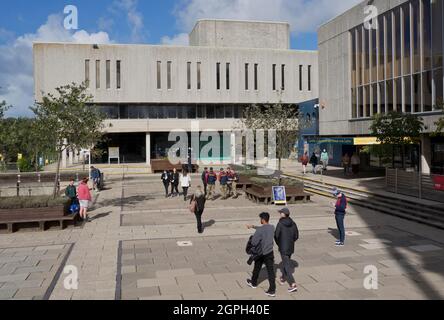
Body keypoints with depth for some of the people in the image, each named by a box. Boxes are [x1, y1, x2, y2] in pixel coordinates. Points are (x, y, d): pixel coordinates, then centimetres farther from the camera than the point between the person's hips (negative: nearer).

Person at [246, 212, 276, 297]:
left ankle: (254, 283, 41)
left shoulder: (259, 231, -22)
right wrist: (253, 226, 24)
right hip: (270, 253, 3)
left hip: (260, 253, -3)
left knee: (257, 269, 20)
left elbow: (253, 243, -22)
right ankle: (272, 290, -1)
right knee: (271, 271, 2)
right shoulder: (272, 228, -2)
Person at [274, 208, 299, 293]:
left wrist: (279, 244, 7)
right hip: (291, 247, 6)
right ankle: (283, 278, 41)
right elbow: (296, 236, 3)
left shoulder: (280, 224, -16)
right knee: (286, 261, 25)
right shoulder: (293, 223, -1)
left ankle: (293, 285, -12)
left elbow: (276, 236, -11)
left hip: (283, 248, -6)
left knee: (287, 265, -3)